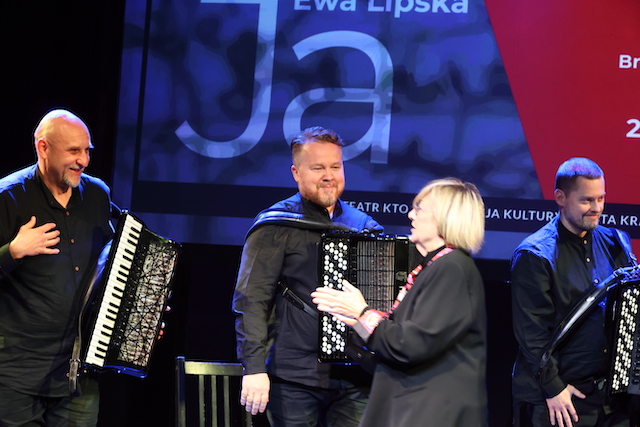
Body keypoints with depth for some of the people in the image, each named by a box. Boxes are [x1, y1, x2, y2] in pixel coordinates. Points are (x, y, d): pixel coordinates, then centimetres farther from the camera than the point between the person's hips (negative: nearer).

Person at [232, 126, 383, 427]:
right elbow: (250, 301, -7)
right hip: (294, 378, -4)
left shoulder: (363, 226, 14)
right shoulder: (275, 227, 0)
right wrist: (254, 368, -17)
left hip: (354, 379, 4)